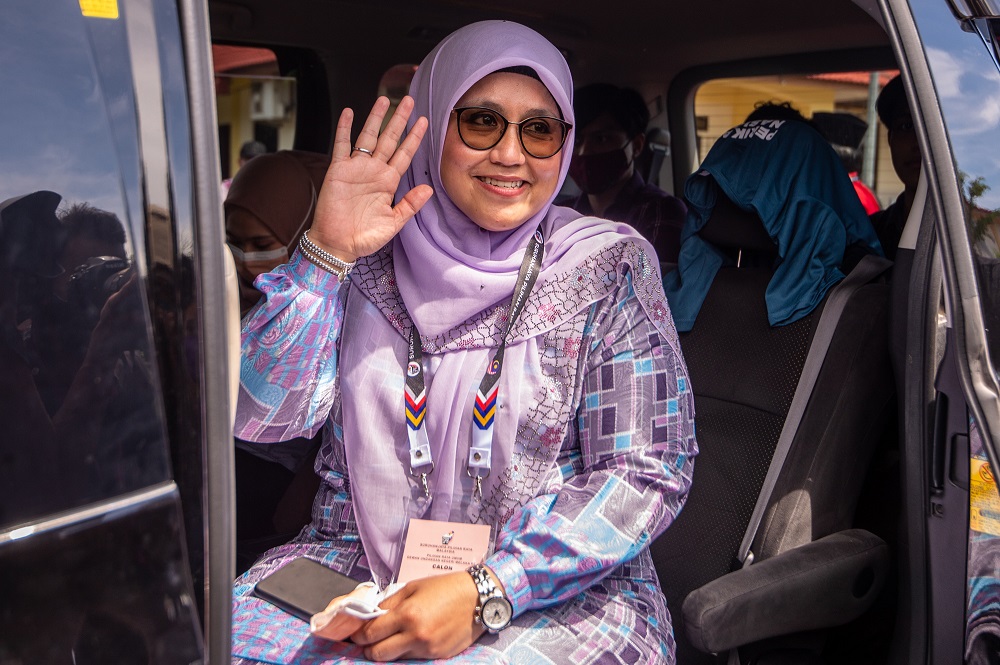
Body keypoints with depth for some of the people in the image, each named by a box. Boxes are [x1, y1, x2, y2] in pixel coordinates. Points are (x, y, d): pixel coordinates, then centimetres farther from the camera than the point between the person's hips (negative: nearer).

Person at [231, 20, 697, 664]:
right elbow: (260, 413, -4)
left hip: (560, 589, -2)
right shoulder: (363, 261, 3)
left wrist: (486, 592, -17)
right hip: (353, 570, 2)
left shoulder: (607, 267, -2)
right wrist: (326, 251, -15)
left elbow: (647, 471, -7)